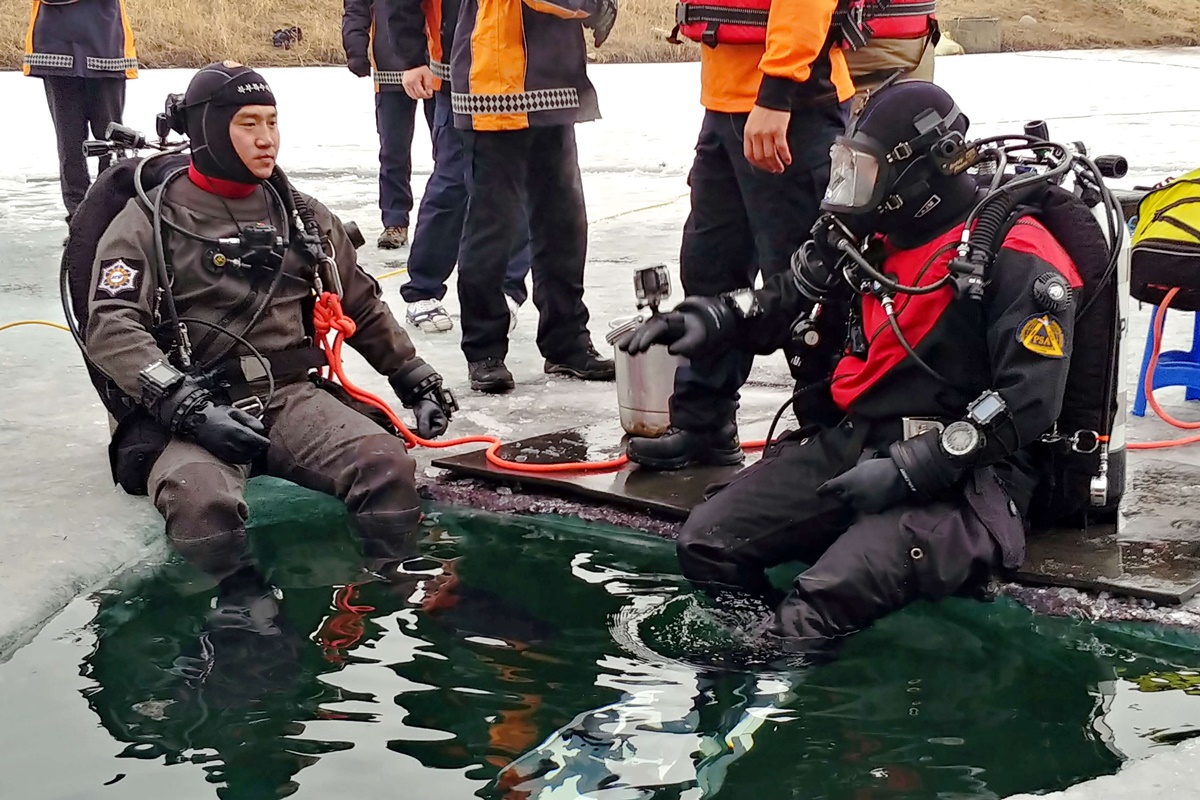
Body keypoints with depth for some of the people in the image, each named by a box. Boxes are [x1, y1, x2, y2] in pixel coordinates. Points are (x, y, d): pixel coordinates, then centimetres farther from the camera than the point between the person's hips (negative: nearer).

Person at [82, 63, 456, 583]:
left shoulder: (304, 218, 19)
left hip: (293, 396, 4)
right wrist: (183, 403, -22)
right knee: (200, 501, -38)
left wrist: (413, 378, 23)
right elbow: (111, 328, -9)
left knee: (385, 462, -27)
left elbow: (361, 307, 29)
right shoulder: (149, 222, 4)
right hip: (192, 410, -3)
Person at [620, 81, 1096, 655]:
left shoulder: (1015, 260, -10)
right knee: (706, 543, -6)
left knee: (831, 593, -31)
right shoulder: (871, 238, 13)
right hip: (848, 445, 8)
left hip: (959, 475, -8)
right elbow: (791, 301, 24)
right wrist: (711, 318, 3)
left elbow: (1027, 403, -17)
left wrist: (909, 472, -20)